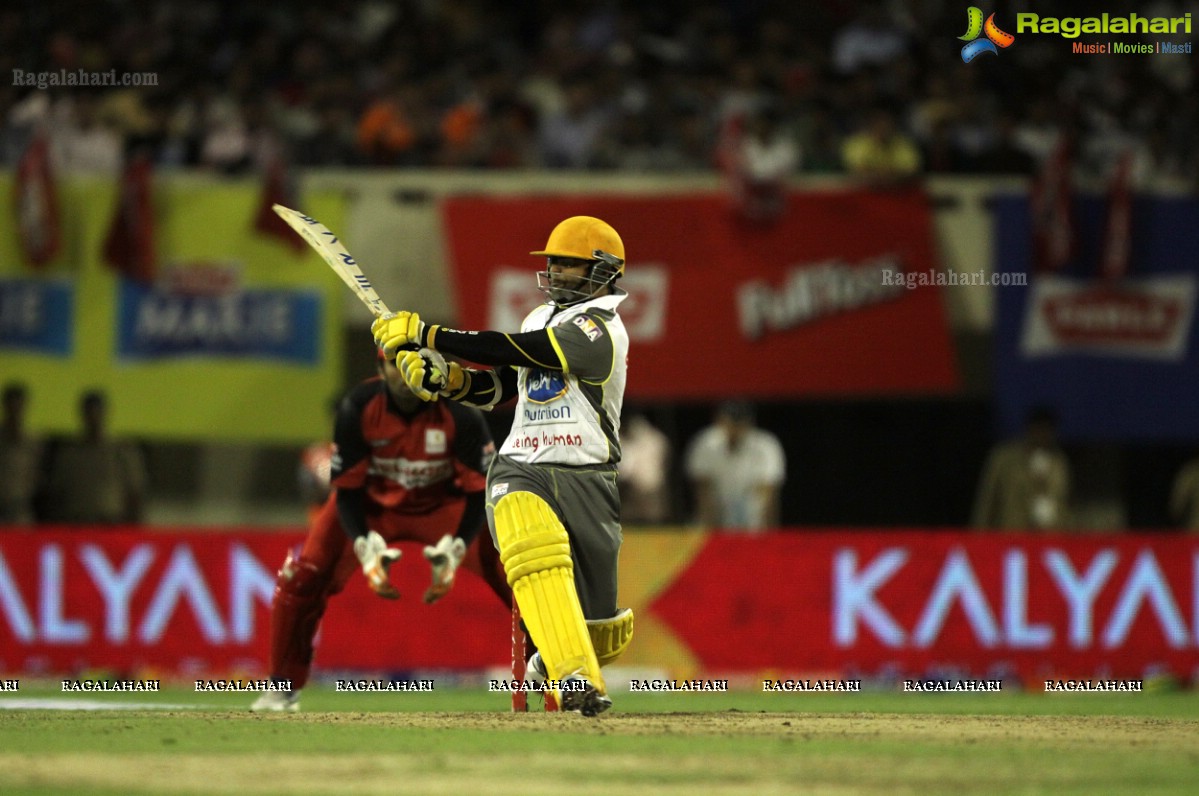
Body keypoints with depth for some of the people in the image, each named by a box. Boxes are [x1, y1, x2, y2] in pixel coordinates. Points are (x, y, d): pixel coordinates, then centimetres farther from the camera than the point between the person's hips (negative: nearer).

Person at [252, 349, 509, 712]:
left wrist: (455, 549, -35)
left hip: (444, 503, -1)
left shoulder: (460, 411, -26)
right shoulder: (357, 408, -24)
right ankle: (283, 687, 3)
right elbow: (346, 488, -16)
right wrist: (365, 547, -31)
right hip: (374, 502, 1)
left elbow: (480, 490, -21)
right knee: (301, 574, -15)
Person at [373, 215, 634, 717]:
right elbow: (498, 385, 18)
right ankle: (575, 676, -39)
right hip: (522, 471, 4)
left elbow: (515, 352, -21)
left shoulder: (600, 327, -10)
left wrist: (425, 334, -22)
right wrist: (444, 378, -4)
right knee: (534, 545, -33)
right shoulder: (542, 318, 16)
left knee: (598, 624, 0)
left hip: (583, 481, -4)